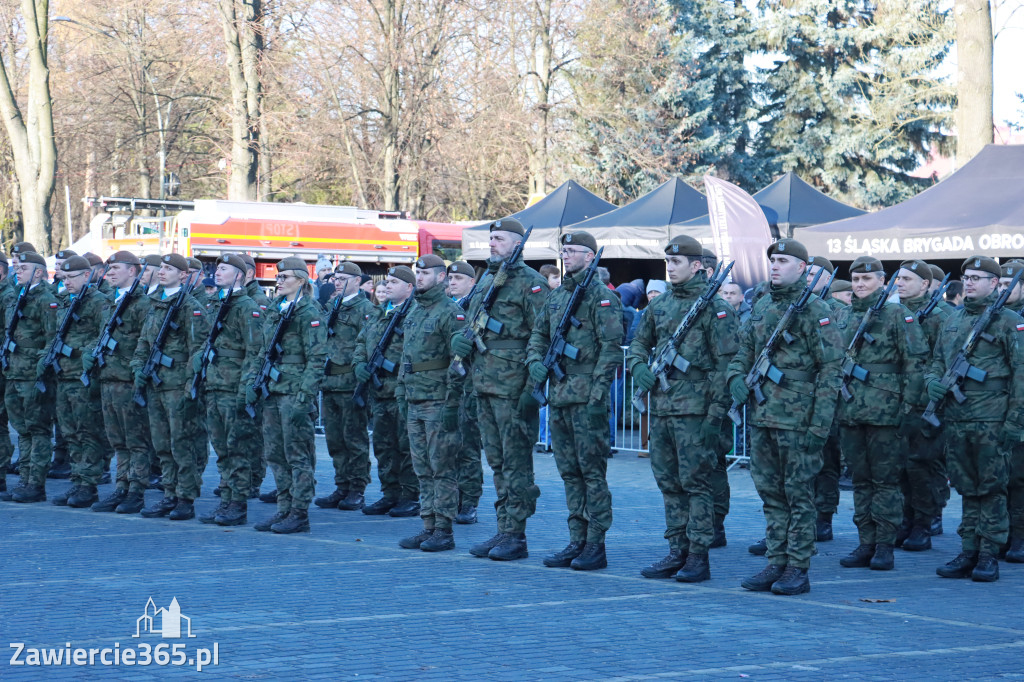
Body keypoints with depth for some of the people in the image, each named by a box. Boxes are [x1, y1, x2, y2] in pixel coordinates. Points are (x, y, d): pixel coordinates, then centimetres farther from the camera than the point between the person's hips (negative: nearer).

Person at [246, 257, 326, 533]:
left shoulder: (308, 313, -10)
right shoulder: (274, 309, 14)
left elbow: (316, 360, -13)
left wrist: (303, 398, -19)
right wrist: (252, 380, 8)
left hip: (295, 391, -8)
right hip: (272, 390, 8)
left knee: (298, 454, -3)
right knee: (275, 453, 10)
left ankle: (299, 514, 2)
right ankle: (284, 509, 17)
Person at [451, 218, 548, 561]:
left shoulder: (530, 282, -8)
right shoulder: (486, 279, 17)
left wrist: (533, 387, -18)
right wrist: (460, 339, -1)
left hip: (513, 385, -8)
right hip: (484, 383, 9)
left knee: (515, 460, -5)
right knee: (497, 461, 12)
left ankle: (515, 536, -1)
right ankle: (504, 530, 18)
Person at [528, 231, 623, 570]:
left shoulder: (601, 297, -7)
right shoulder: (556, 297, 16)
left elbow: (611, 347, -12)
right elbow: (538, 335, 23)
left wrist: (597, 389, -17)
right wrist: (536, 361, 2)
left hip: (587, 396, -8)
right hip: (558, 395, 8)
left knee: (592, 470, -4)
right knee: (569, 472, 10)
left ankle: (596, 546, -1)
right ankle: (576, 542, 16)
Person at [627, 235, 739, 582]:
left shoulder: (715, 307, -7)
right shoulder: (660, 304, 13)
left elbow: (726, 364, -10)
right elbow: (640, 343, 25)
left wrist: (716, 413, -14)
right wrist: (639, 367, 2)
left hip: (694, 409, -7)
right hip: (661, 406, 7)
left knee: (695, 482, -3)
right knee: (668, 483, 10)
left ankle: (699, 557, 2)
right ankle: (677, 552, 18)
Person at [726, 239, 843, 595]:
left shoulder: (816, 310, -7)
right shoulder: (761, 307, 14)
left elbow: (831, 368, -10)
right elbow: (745, 351, 23)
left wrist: (820, 423, -15)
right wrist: (736, 376, -1)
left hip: (796, 418, -7)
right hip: (761, 416, 7)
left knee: (798, 494, -1)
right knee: (771, 493, 11)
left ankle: (798, 570, 3)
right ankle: (776, 564, 17)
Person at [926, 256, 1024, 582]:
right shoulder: (952, 320, 15)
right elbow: (938, 360, 24)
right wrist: (933, 381, 0)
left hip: (992, 421, -6)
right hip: (956, 420, 6)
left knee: (991, 489, 0)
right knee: (967, 489, 11)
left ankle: (989, 555, 5)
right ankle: (969, 552, 16)